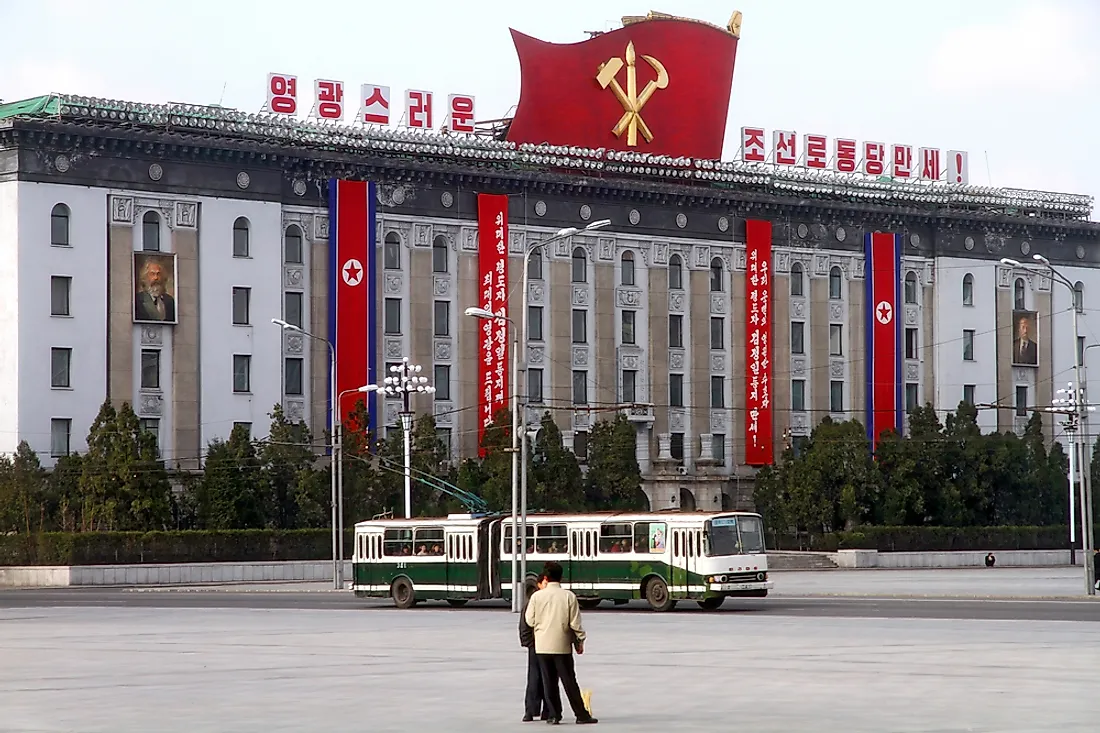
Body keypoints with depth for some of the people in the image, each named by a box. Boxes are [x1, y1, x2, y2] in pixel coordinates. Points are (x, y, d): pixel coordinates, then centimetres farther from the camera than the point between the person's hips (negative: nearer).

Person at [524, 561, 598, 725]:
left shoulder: (537, 596, -5)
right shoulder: (569, 596, -7)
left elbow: (530, 620, 1)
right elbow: (575, 622, -5)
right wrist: (580, 641, 7)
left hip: (542, 645, 1)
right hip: (562, 645, -1)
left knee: (549, 681, 8)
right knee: (569, 681, 4)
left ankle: (553, 715, 7)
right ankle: (581, 715, 4)